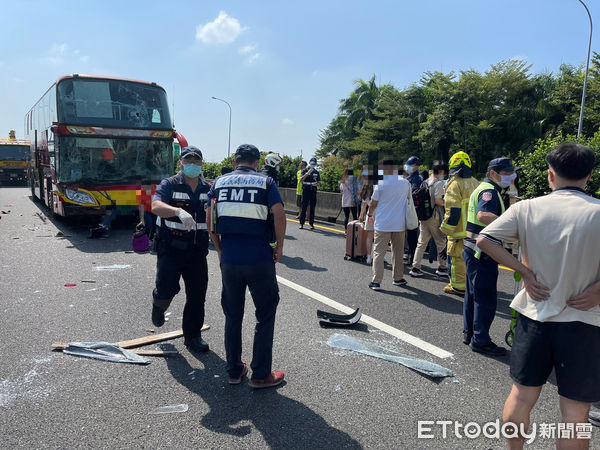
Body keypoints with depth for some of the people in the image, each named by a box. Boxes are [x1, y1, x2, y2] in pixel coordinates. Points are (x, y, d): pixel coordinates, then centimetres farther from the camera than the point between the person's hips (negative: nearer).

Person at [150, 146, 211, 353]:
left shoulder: (208, 189, 9)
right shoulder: (169, 185, -4)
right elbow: (156, 206, -23)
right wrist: (179, 211, -41)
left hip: (197, 251, 4)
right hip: (170, 248, -3)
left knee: (197, 295, 5)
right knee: (167, 289, -11)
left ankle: (193, 336, 23)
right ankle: (159, 306, 28)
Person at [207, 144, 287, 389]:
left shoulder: (219, 182, 9)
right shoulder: (265, 181, 1)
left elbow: (210, 220, 5)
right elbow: (279, 215, -11)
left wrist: (219, 249, 15)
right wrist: (279, 247, 1)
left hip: (229, 259, 3)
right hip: (259, 259, -3)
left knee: (233, 316, 16)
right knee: (265, 315, 10)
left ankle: (234, 370, 26)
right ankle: (261, 374, 14)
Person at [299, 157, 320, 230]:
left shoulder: (317, 172, 13)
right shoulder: (304, 171, 4)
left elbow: (319, 182, 14)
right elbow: (301, 179, -11)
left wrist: (316, 184, -9)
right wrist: (307, 173, -20)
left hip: (313, 191, 3)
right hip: (305, 191, -3)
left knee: (312, 208, 4)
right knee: (304, 207, -4)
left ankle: (311, 223, 9)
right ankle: (301, 223, 1)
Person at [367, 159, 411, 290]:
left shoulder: (380, 184, -11)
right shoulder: (405, 183, 0)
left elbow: (373, 203, -5)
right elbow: (408, 199, 13)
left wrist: (370, 213, 14)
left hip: (382, 224, -3)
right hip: (400, 224, 3)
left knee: (378, 253, 2)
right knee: (398, 252, 15)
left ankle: (376, 281, 0)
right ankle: (398, 278, 25)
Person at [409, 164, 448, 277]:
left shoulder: (425, 182, 11)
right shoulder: (439, 183, -11)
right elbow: (438, 200, -20)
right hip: (434, 217, -7)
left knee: (421, 243, 9)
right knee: (441, 242, 7)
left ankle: (415, 267, 8)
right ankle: (442, 268, 15)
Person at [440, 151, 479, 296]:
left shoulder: (455, 184, -16)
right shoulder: (475, 183, 12)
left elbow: (453, 210, -22)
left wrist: (446, 228, -14)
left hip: (459, 230, -8)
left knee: (457, 258, 1)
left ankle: (458, 287, 7)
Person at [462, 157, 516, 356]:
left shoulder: (483, 188, 17)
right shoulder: (489, 190, -16)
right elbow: (483, 215, -37)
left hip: (473, 250, 11)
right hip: (482, 252, -11)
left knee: (473, 293, 18)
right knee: (486, 297, -3)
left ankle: (469, 332, 30)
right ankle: (480, 340, 6)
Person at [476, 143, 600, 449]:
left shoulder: (527, 208, -6)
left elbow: (484, 240, -7)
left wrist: (523, 270, -4)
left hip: (534, 315, 2)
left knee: (521, 396, 18)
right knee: (575, 414, 11)